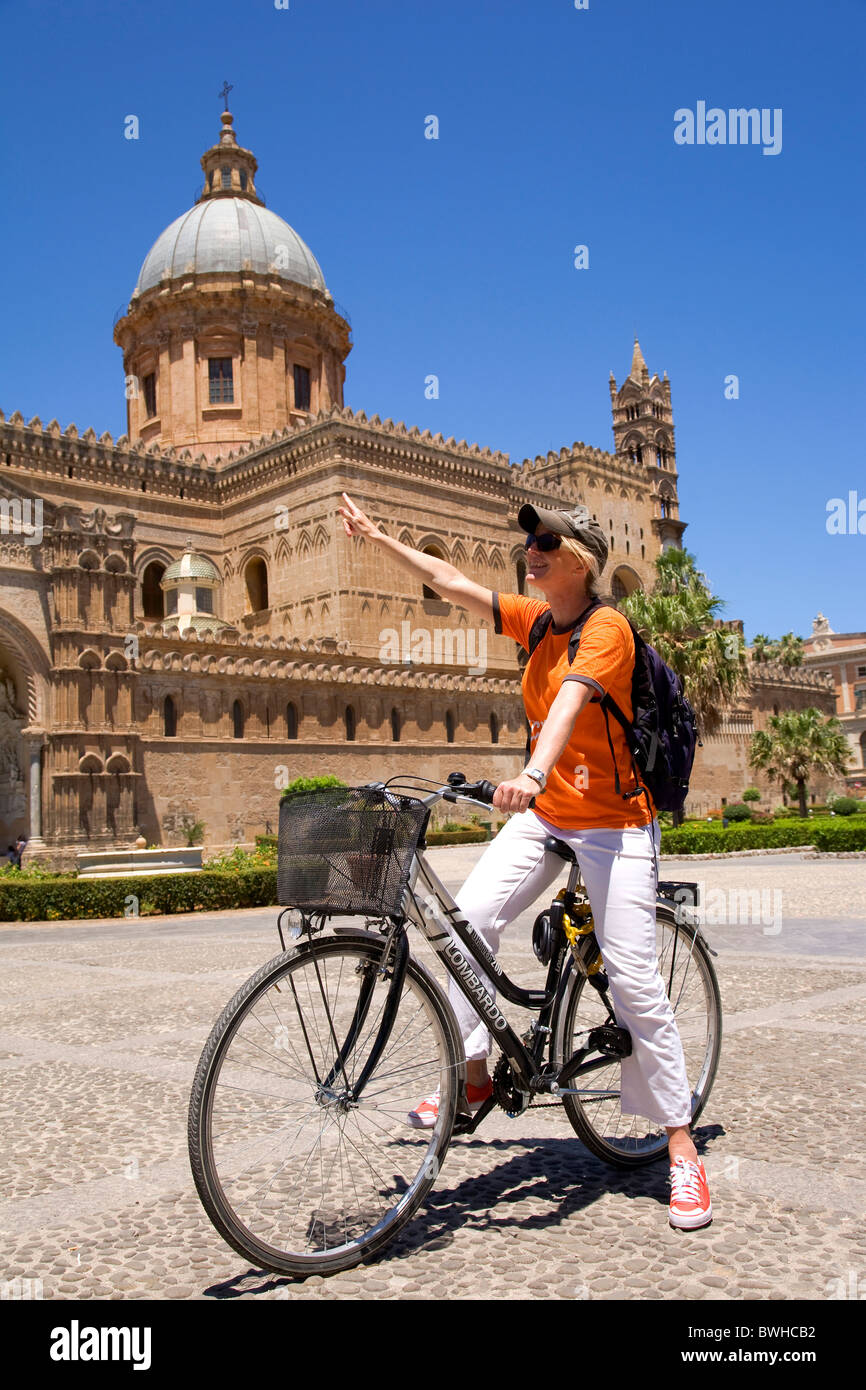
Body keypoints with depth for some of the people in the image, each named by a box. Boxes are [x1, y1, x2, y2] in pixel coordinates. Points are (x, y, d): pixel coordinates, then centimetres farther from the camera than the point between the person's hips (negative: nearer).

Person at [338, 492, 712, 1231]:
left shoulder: (606, 628, -16)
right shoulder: (537, 620, 5)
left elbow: (569, 701, -35)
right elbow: (450, 581, 12)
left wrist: (533, 772, -50)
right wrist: (379, 537, 15)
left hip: (612, 822, -6)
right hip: (543, 813, 7)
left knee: (634, 981, -7)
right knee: (468, 917, -11)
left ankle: (682, 1148, 7)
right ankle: (473, 1074, 6)